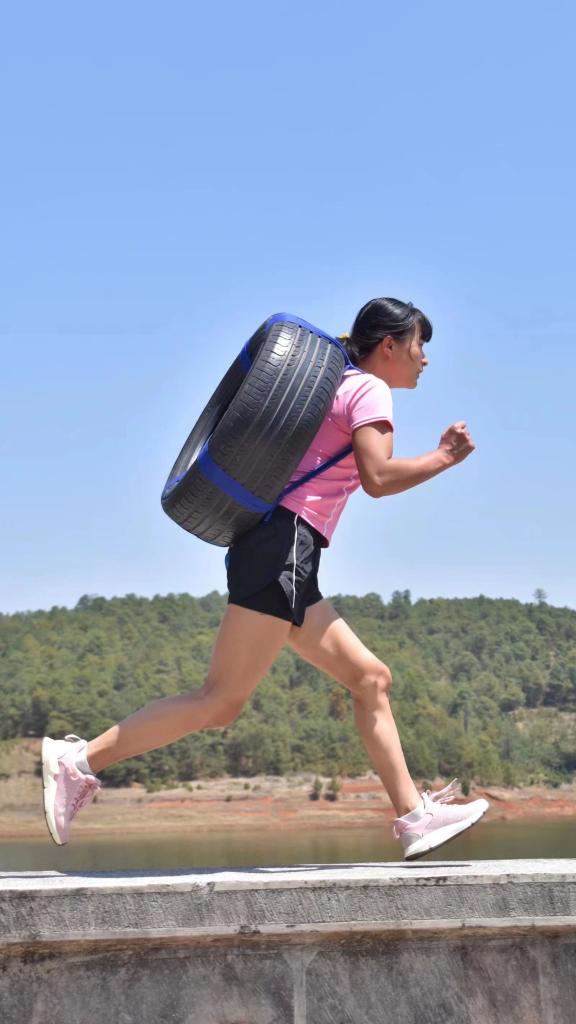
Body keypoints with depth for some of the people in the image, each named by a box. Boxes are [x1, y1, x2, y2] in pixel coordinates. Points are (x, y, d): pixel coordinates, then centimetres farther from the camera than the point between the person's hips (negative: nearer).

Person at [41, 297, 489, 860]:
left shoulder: (339, 386, 26)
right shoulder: (369, 389, -1)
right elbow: (378, 477, -14)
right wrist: (443, 457, -4)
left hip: (287, 560, 11)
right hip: (284, 545, -11)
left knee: (370, 677, 8)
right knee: (222, 701, -13)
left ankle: (413, 815, 5)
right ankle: (79, 760, -13)